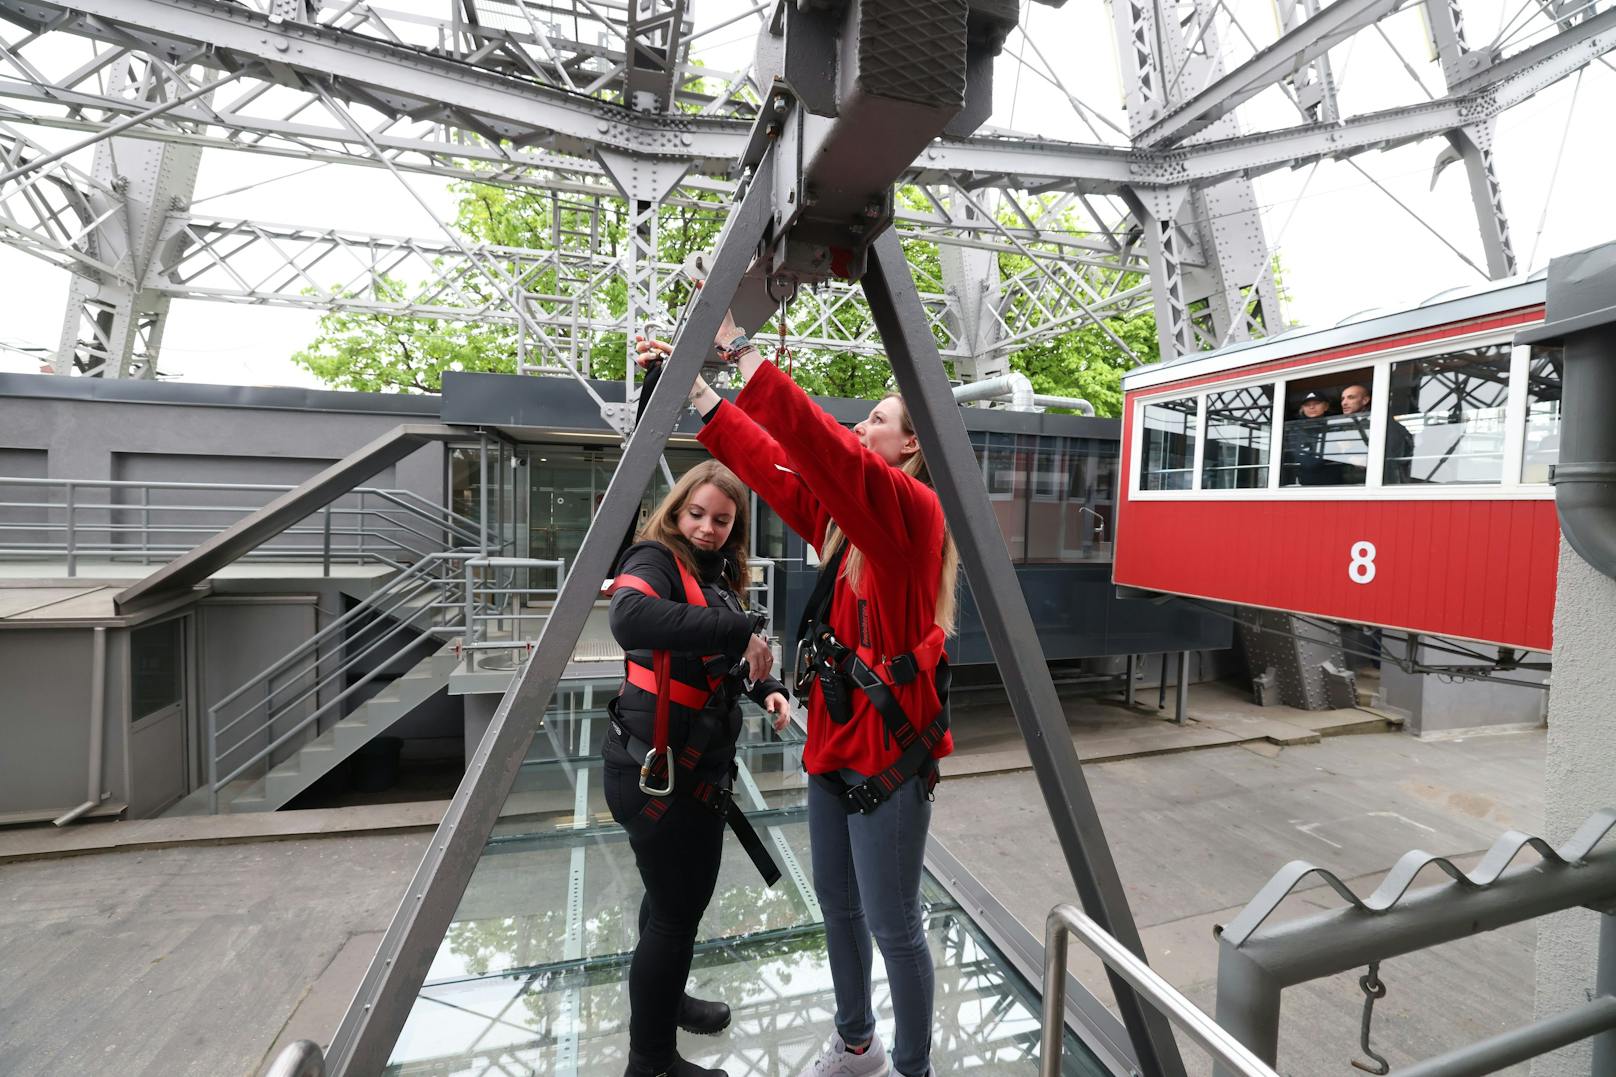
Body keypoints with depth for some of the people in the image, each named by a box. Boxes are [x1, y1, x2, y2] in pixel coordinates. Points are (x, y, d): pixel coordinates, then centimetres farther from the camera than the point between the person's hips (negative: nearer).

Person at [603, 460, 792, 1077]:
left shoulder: (715, 574, 9)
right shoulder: (655, 561, -18)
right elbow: (628, 617, -41)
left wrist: (765, 688, -1)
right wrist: (738, 630, -42)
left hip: (693, 769, 9)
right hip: (656, 776, -9)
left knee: (680, 894, 27)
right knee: (676, 910, 7)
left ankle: (663, 999, 51)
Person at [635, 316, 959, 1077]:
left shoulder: (913, 508, -14)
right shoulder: (845, 517, 10)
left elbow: (823, 448, -28)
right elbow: (773, 464, 8)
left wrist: (743, 351, -24)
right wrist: (697, 390, 5)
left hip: (889, 749, -8)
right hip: (834, 738, 8)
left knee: (892, 924, 7)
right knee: (836, 903, 21)